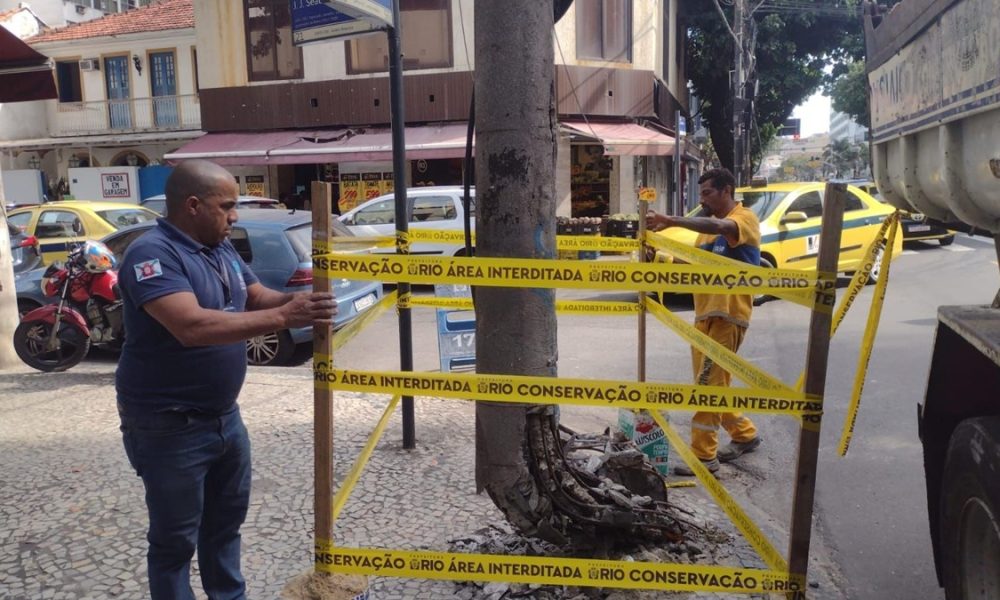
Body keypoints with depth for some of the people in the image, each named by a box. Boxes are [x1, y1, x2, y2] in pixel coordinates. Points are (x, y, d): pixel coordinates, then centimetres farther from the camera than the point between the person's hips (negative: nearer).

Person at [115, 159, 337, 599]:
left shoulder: (221, 248, 5)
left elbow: (258, 298, 12)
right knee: (175, 538, 7)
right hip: (169, 426, -9)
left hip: (224, 415, 9)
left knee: (227, 519, 23)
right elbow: (192, 326, -36)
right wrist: (283, 318, -36)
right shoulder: (152, 254, -23)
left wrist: (297, 301, -11)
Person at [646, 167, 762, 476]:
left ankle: (704, 456, -1)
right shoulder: (708, 226, 20)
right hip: (704, 314, 9)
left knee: (708, 385, -8)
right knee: (710, 384, 15)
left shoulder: (745, 218, -9)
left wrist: (671, 221, -40)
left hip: (728, 315, -9)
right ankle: (745, 435, 33)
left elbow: (720, 227, -32)